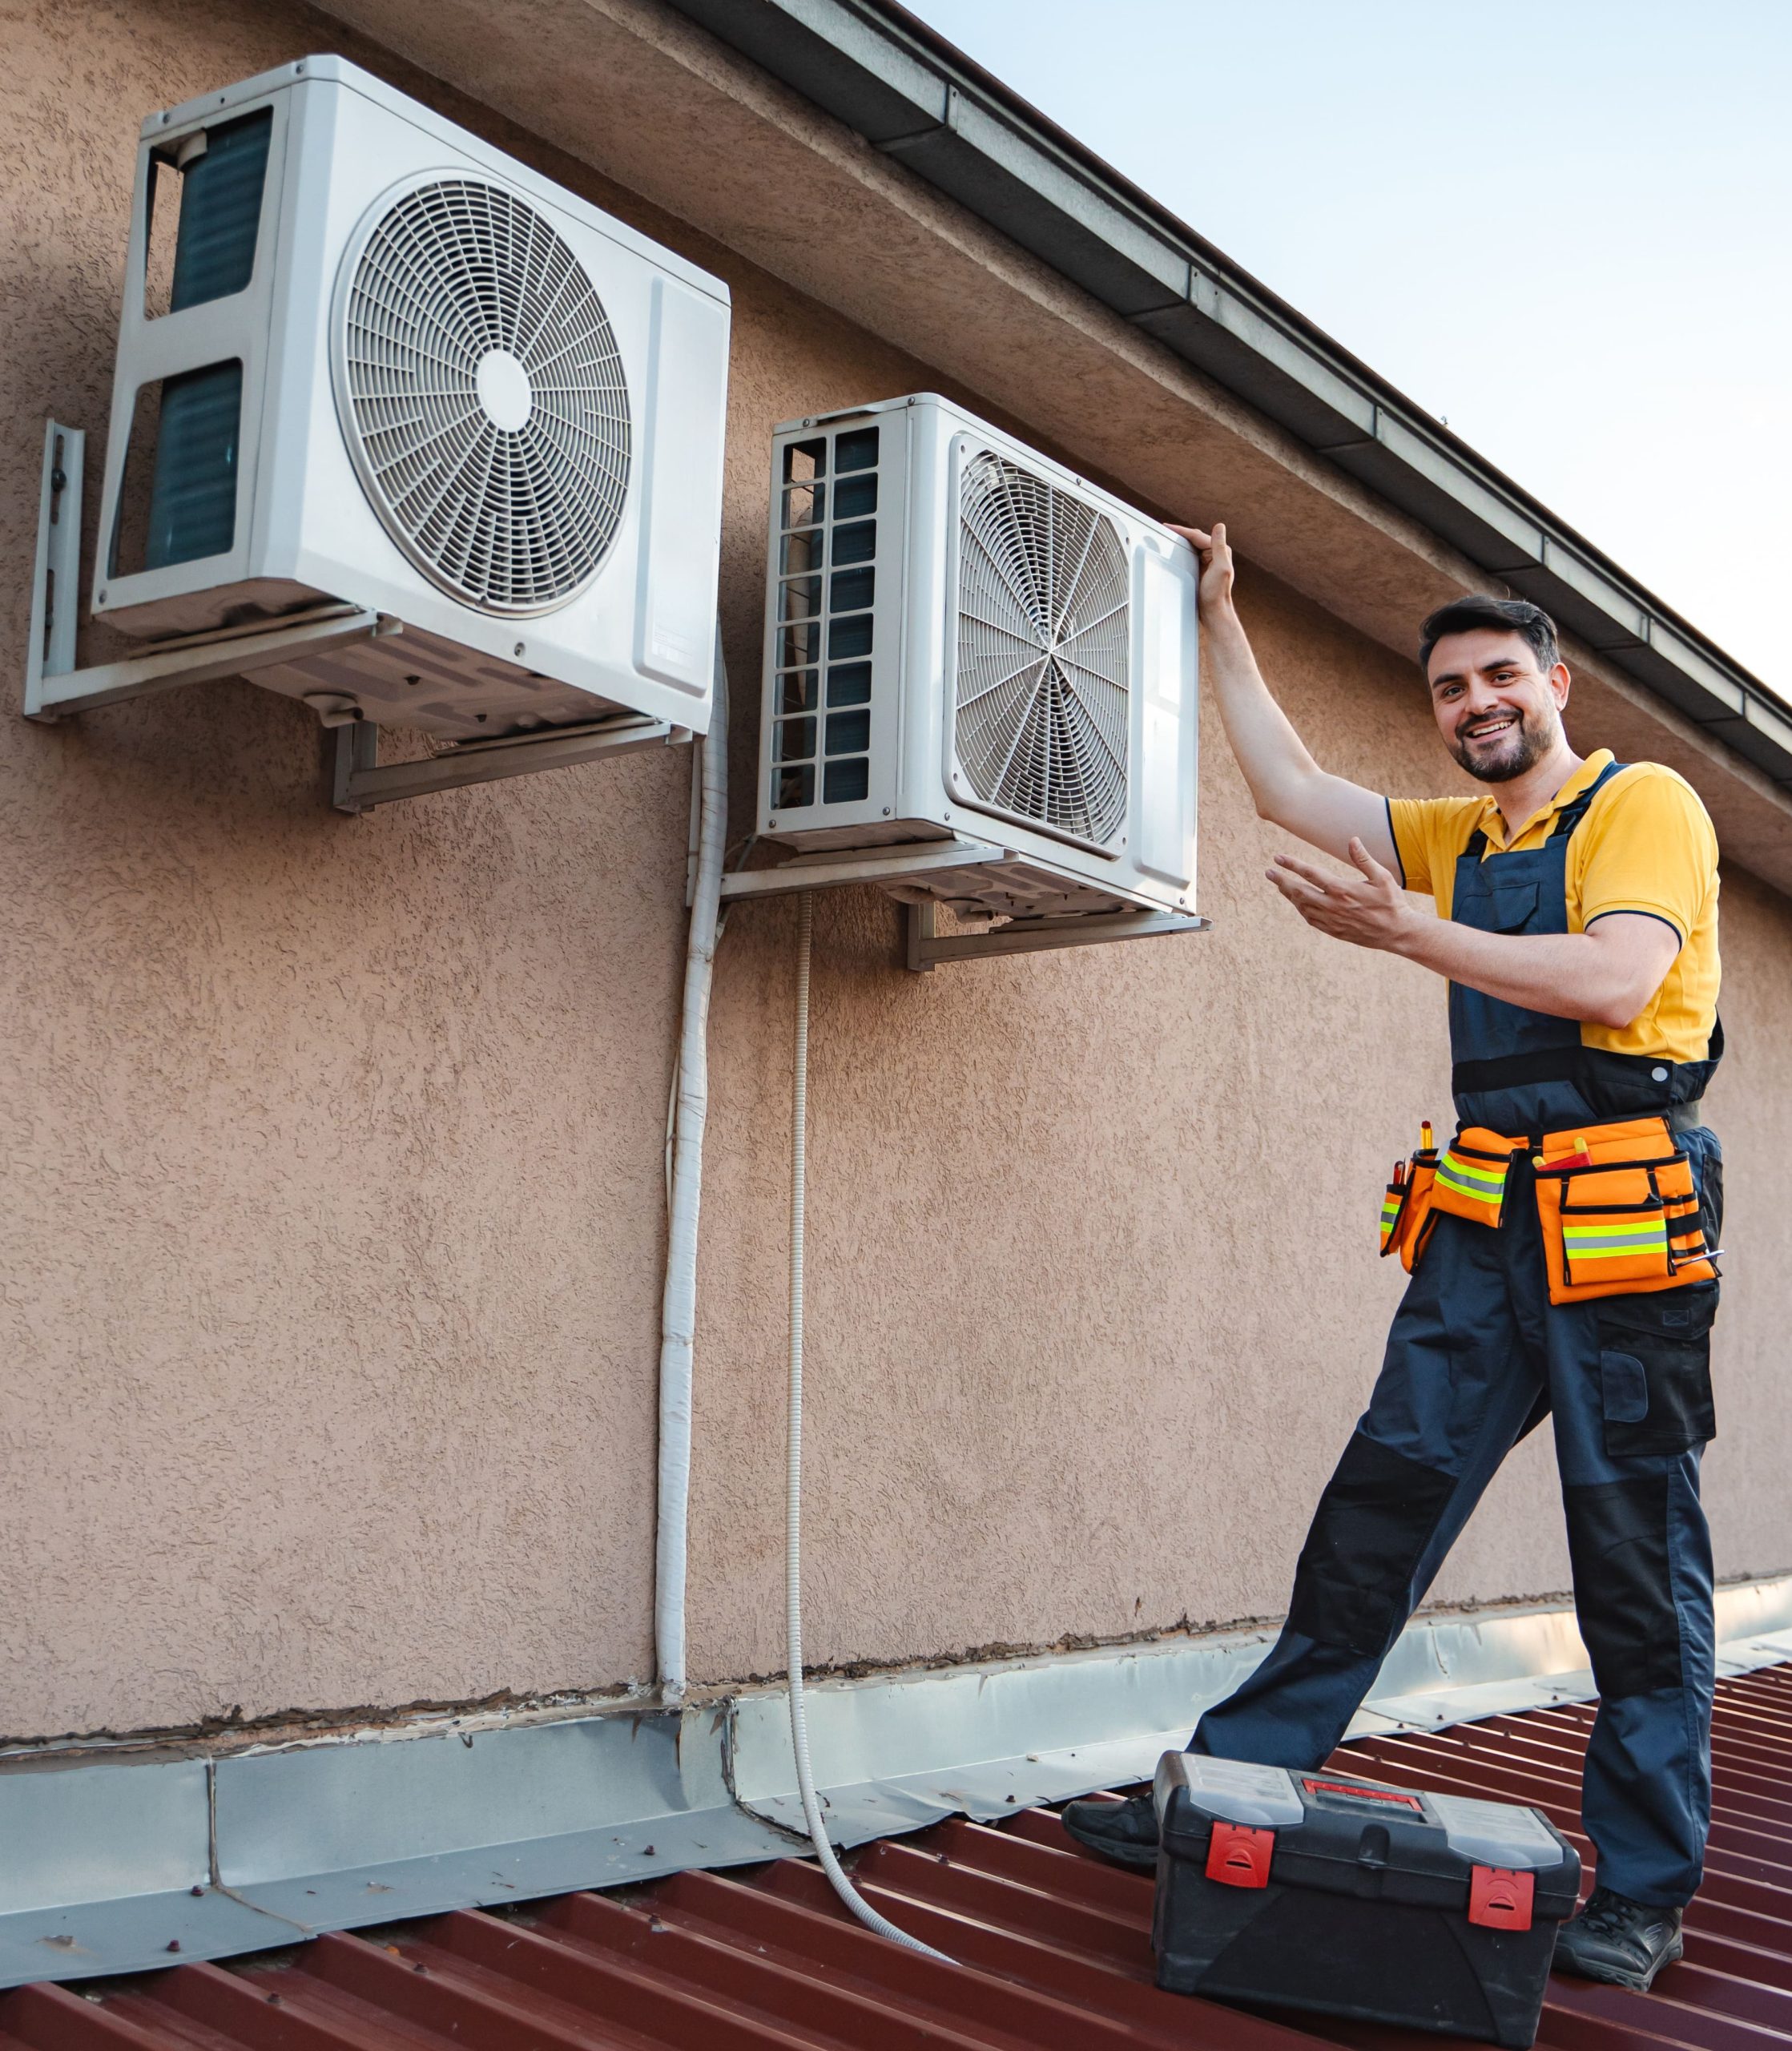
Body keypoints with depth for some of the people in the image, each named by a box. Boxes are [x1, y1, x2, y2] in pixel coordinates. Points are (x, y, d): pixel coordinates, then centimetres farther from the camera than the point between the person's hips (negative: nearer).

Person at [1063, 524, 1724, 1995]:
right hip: (1484, 1223, 6)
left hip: (1621, 1214, -6)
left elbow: (1616, 980, -16)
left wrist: (1411, 931, -18)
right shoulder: (1458, 840, 19)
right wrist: (1222, 620, 26)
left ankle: (1645, 1894, 10)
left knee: (1639, 1561, 1)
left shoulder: (1645, 807, -1)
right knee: (1379, 1508, 5)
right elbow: (1293, 790, 22)